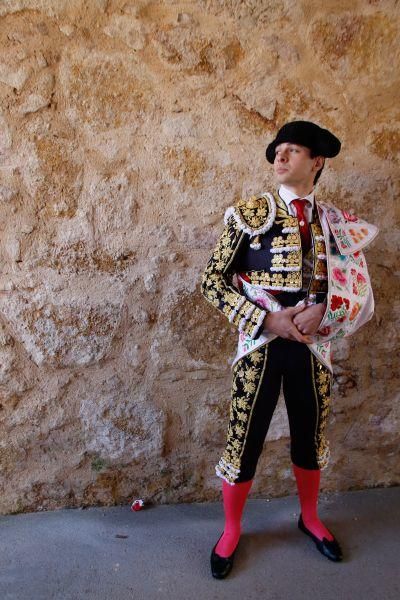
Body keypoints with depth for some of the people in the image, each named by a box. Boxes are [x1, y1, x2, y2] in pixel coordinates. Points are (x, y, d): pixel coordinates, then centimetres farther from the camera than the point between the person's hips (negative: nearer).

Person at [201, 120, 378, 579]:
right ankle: (231, 532, 31)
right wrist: (267, 320, -17)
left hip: (312, 346, 3)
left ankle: (309, 518, 45)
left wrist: (323, 312, -14)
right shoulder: (247, 213, -4)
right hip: (260, 344, -3)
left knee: (310, 437, 18)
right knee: (243, 441, 6)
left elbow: (359, 290, 7)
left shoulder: (337, 223, 4)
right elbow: (212, 281, -7)